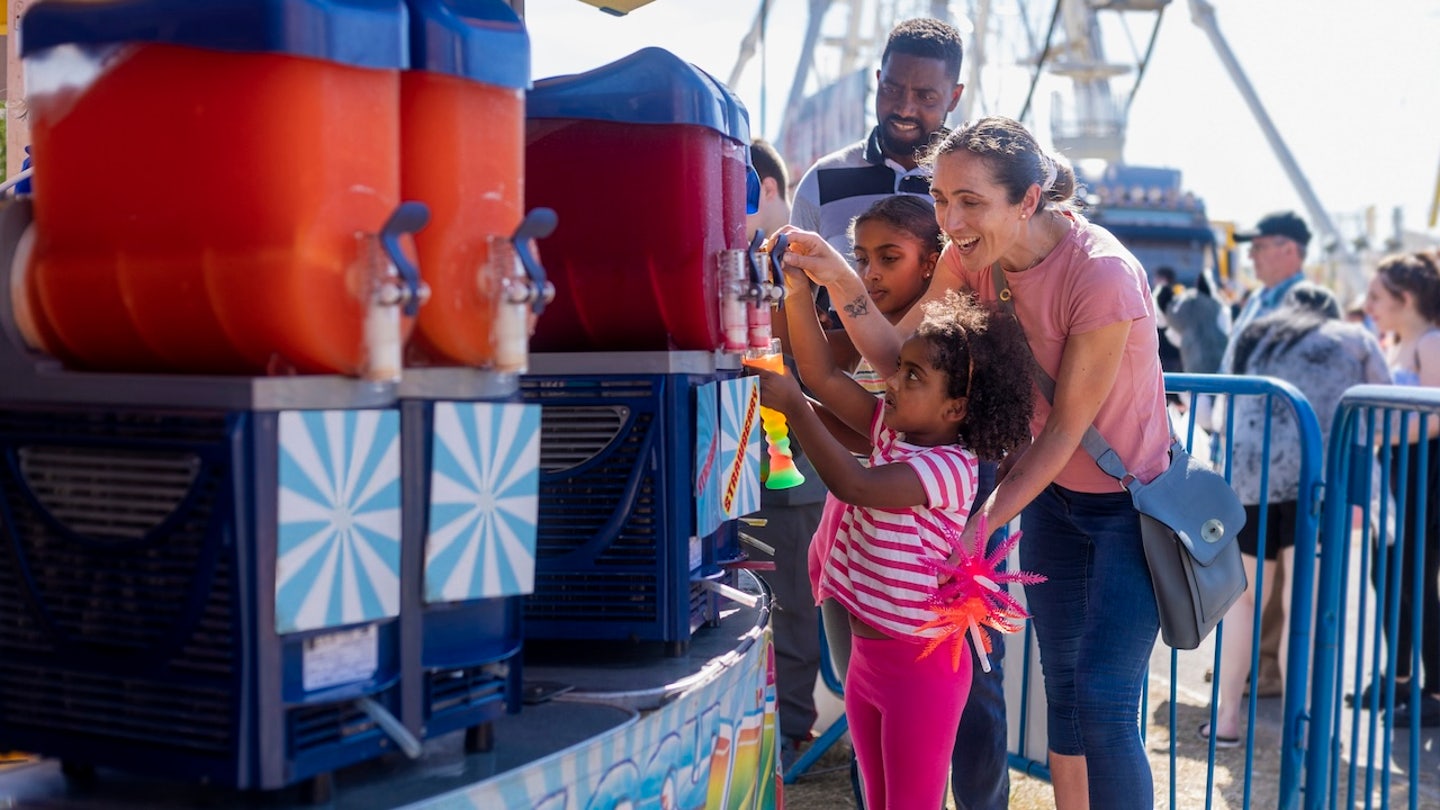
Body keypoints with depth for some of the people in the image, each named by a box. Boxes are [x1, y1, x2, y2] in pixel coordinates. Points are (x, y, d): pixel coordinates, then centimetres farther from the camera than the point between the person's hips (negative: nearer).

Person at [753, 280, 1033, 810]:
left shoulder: (950, 467, -22)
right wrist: (798, 295, -12)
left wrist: (793, 407, -31)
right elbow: (823, 376, 0)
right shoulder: (893, 428, 3)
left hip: (920, 666, -9)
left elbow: (854, 485, -34)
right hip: (867, 653, 9)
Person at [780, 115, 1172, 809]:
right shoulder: (970, 258, -7)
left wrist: (984, 523, -20)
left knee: (1104, 705, -8)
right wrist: (841, 282, -28)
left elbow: (1066, 429, -21)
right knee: (1061, 690, 12)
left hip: (1129, 499, -6)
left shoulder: (1101, 275, -27)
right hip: (1050, 492, 6)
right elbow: (897, 356, -13)